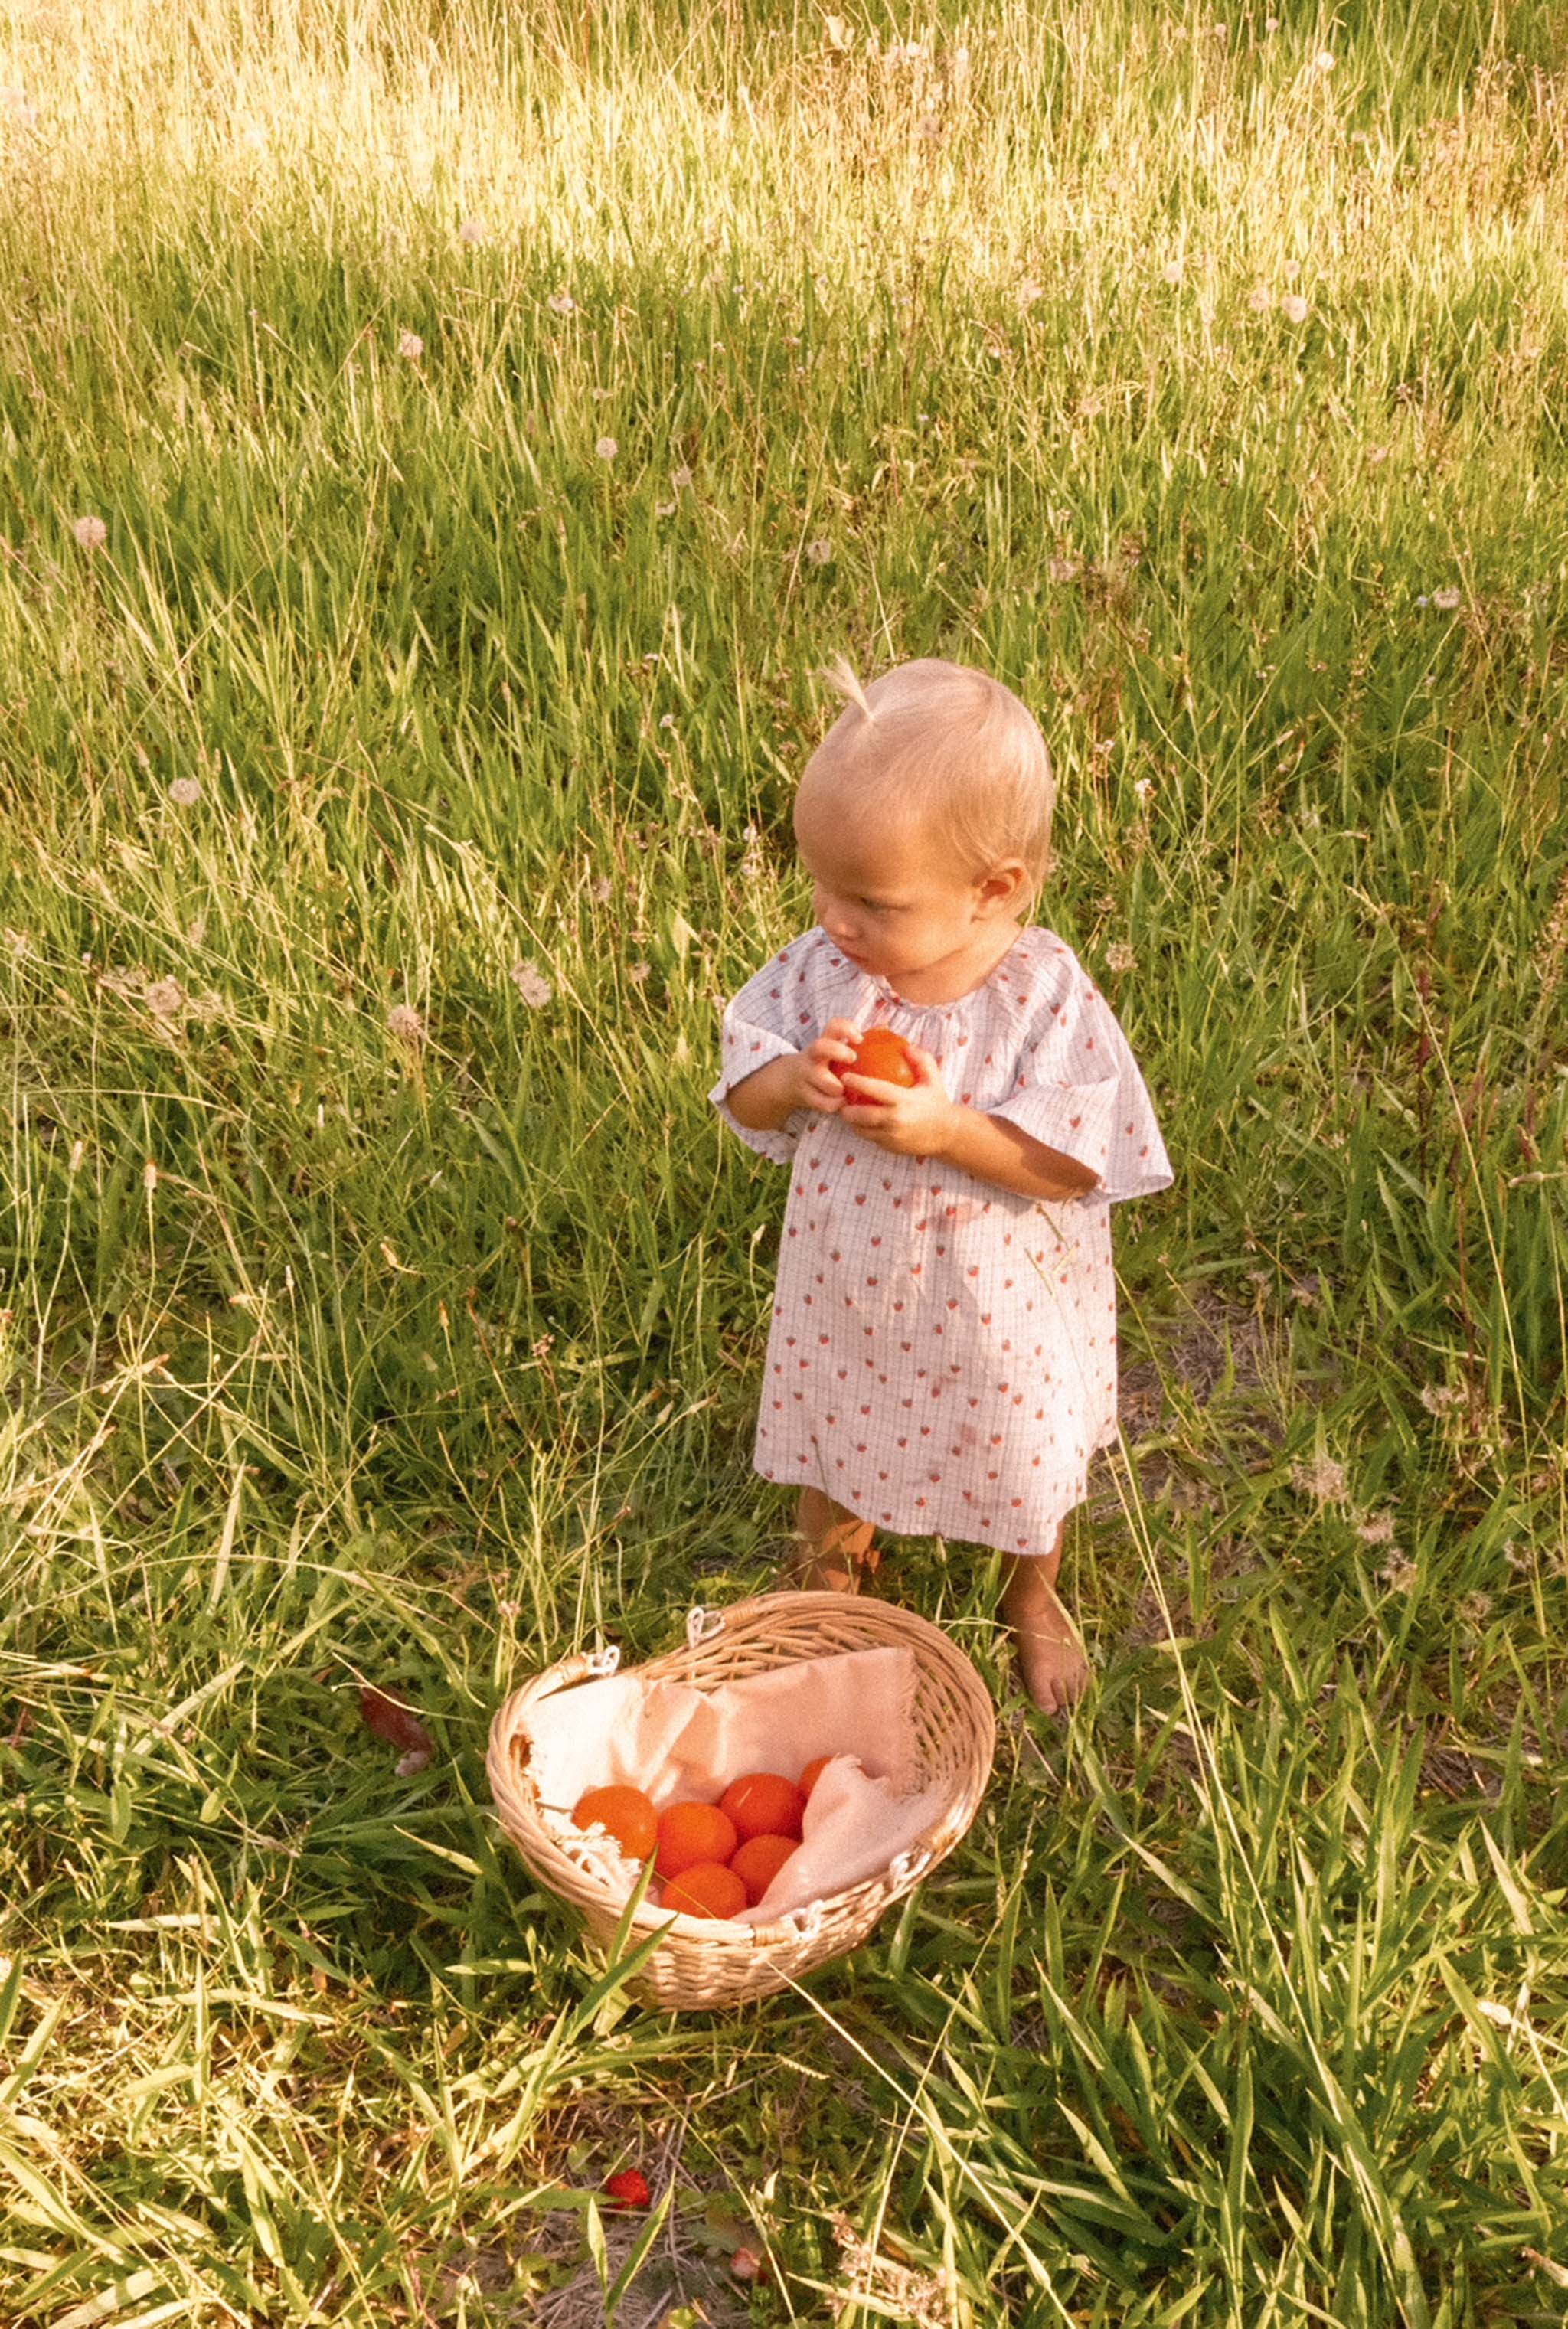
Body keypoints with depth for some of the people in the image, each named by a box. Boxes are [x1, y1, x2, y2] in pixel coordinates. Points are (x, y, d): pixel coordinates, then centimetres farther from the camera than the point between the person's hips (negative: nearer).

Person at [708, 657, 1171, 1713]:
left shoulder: (1047, 998, -26)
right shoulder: (820, 969, -17)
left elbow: (1074, 1165, -23)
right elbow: (745, 1100, -8)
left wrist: (950, 1130, -36)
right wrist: (796, 1082, -30)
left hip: (1000, 1311, -2)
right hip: (848, 1293, 3)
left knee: (1027, 1465, 24)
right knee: (834, 1437, 27)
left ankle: (1034, 1597, 57)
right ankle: (837, 1551, 62)